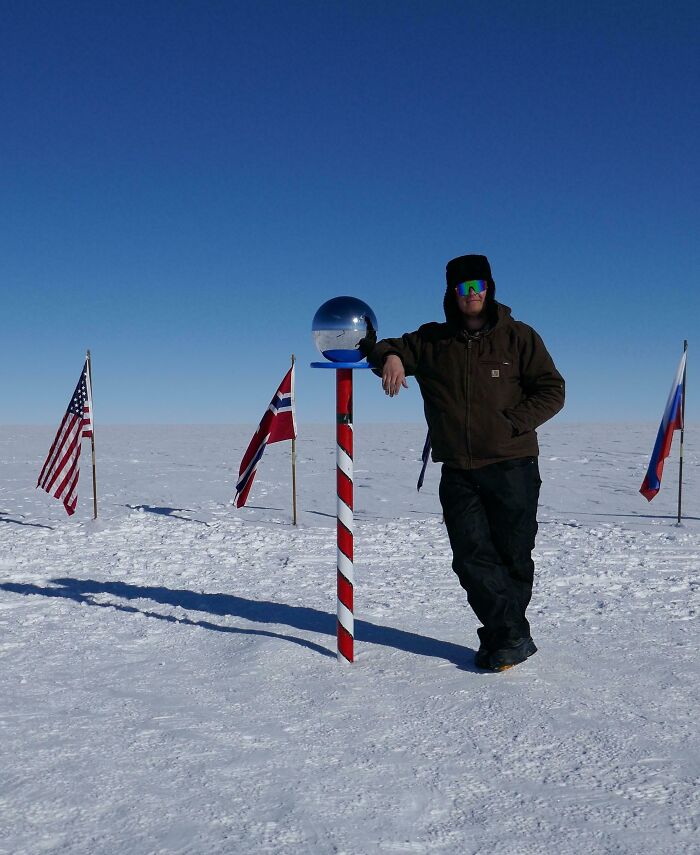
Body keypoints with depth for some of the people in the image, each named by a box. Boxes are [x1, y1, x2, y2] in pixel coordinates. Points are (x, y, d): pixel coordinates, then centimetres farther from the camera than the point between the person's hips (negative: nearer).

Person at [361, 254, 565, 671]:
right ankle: (513, 637, 6)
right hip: (458, 472, 2)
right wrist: (390, 357, -7)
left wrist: (512, 424, -12)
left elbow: (552, 390, 2)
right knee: (472, 557, -4)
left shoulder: (518, 337, 3)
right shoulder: (431, 341, 11)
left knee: (513, 556, 4)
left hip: (512, 467, -2)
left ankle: (506, 635, 20)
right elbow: (383, 348, 18)